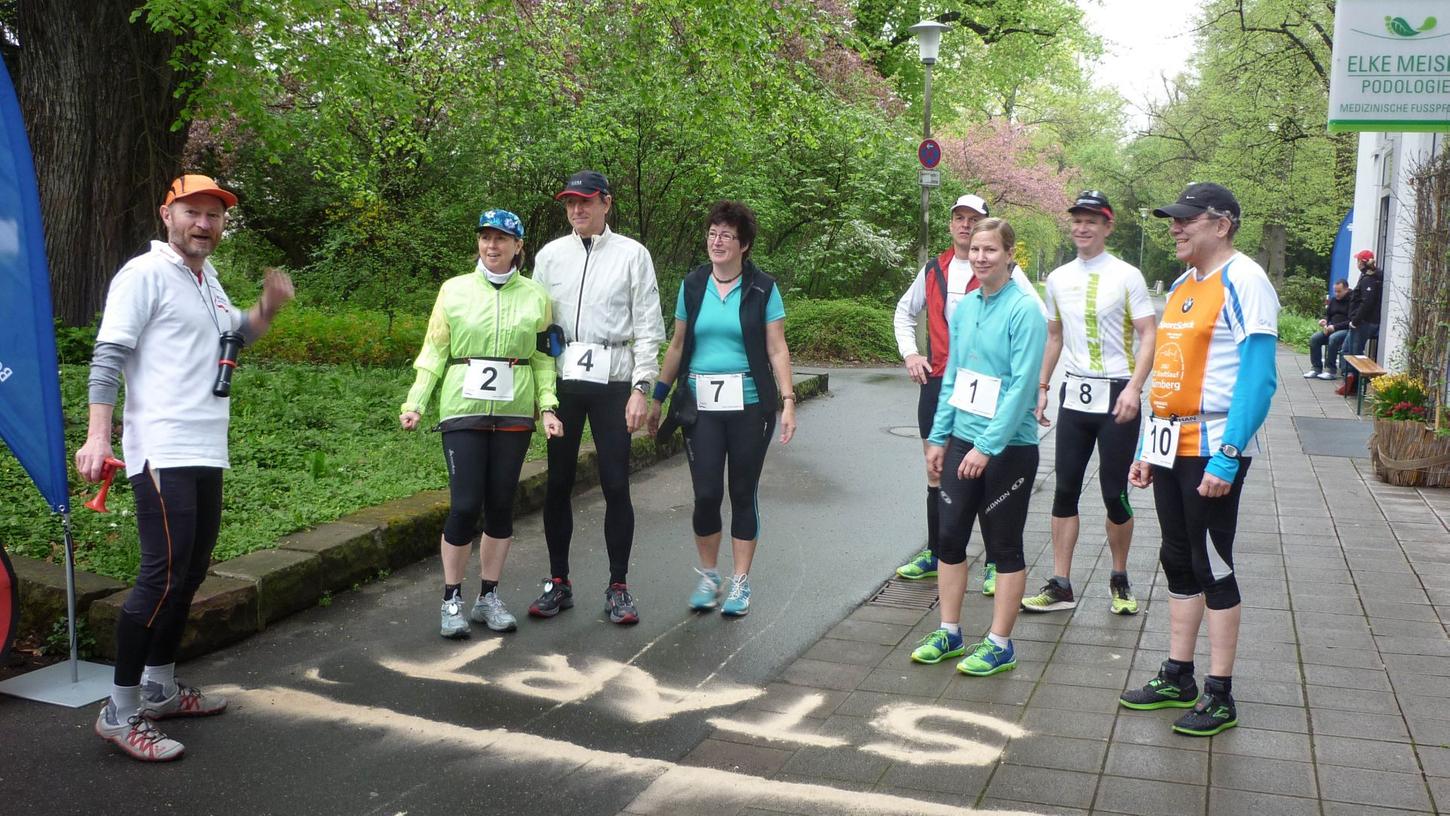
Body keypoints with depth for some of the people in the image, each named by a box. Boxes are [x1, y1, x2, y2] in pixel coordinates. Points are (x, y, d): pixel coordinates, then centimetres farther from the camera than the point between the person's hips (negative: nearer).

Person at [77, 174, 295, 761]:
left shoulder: (207, 281, 17)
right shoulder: (146, 274, -7)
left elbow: (238, 332, 32)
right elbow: (107, 356, -12)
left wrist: (268, 307, 9)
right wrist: (97, 436, -22)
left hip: (207, 453, 9)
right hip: (162, 453, -9)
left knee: (191, 572, 14)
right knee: (163, 575, -13)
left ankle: (159, 689, 26)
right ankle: (120, 712, -5)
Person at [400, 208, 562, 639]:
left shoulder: (535, 296, 6)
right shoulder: (454, 290, 3)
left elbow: (542, 358, 9)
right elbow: (433, 353, 5)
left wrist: (548, 407, -3)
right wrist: (415, 403, -4)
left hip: (513, 413, 2)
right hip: (463, 410, -2)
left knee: (501, 506, 6)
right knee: (465, 506, -8)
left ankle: (488, 597, 20)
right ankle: (452, 600, 8)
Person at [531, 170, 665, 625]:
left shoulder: (632, 255, 4)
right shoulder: (550, 255, 11)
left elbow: (647, 327, 1)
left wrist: (641, 387, -7)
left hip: (613, 381, -2)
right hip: (562, 380, 3)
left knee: (616, 485, -2)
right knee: (558, 482, 6)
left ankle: (618, 587, 10)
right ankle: (558, 583, 17)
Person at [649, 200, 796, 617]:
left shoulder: (763, 289, 0)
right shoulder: (693, 285, 7)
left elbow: (777, 350, -2)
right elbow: (677, 346, 13)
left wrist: (787, 401, -11)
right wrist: (658, 397, 13)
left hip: (748, 405, -2)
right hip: (701, 406, 2)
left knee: (743, 493, 5)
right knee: (706, 494, -1)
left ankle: (740, 582, 17)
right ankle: (709, 576, 19)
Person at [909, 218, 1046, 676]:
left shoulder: (1024, 311, -13)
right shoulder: (964, 308, 7)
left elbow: (1022, 386, -19)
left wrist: (987, 446, -22)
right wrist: (938, 437, 10)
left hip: (1008, 447, -6)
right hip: (962, 441, 7)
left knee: (1004, 547, 5)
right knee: (950, 537, 11)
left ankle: (999, 645, 16)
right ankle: (949, 633, 24)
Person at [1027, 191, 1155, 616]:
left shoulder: (1126, 275, -5)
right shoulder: (1058, 278, 10)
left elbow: (1149, 335, -8)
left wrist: (1134, 388, -19)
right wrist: (1041, 387, 12)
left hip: (1116, 398, -4)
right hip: (1074, 396, 5)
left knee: (1115, 494, 2)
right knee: (1065, 491, 4)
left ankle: (1119, 580, 20)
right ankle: (1060, 585, 10)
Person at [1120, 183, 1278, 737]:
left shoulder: (1243, 280, -11)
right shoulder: (1182, 285, 15)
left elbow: (1258, 379, -17)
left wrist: (1227, 457, -22)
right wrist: (1147, 448, 14)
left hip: (1213, 449, -8)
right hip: (1170, 445, 8)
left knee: (1213, 567, 0)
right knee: (1178, 563, 14)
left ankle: (1220, 696, 11)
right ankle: (1178, 679, 25)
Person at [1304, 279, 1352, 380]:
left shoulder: (1352, 301, -8)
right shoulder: (1333, 300, 15)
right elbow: (1327, 315, 24)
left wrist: (1335, 327, -22)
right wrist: (1324, 320, 0)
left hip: (1346, 330, -7)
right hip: (1331, 329, 7)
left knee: (1333, 339, -35)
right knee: (1314, 339, -16)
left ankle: (1330, 370, -28)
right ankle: (1316, 368, -13)